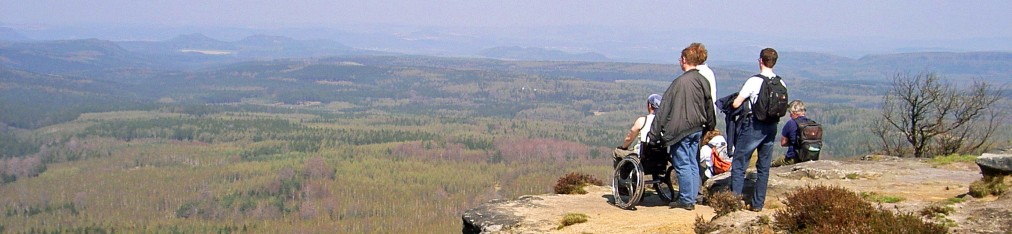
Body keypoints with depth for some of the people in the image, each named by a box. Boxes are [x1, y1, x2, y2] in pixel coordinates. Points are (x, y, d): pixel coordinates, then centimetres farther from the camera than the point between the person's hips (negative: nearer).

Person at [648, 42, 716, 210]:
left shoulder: (680, 82, -17)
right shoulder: (703, 81, 5)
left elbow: (664, 109, -14)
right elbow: (709, 106, 17)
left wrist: (654, 133, -11)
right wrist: (710, 126, 33)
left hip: (680, 130, -7)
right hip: (697, 129, 8)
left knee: (682, 165, 0)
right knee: (693, 165, 12)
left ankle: (686, 200, 4)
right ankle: (691, 199, 18)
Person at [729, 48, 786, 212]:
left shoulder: (754, 81, -14)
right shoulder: (781, 84, 2)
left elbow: (736, 104, -13)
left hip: (754, 126, -5)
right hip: (771, 127, 5)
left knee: (739, 164, 3)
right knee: (764, 167, 11)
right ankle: (758, 203, 14)